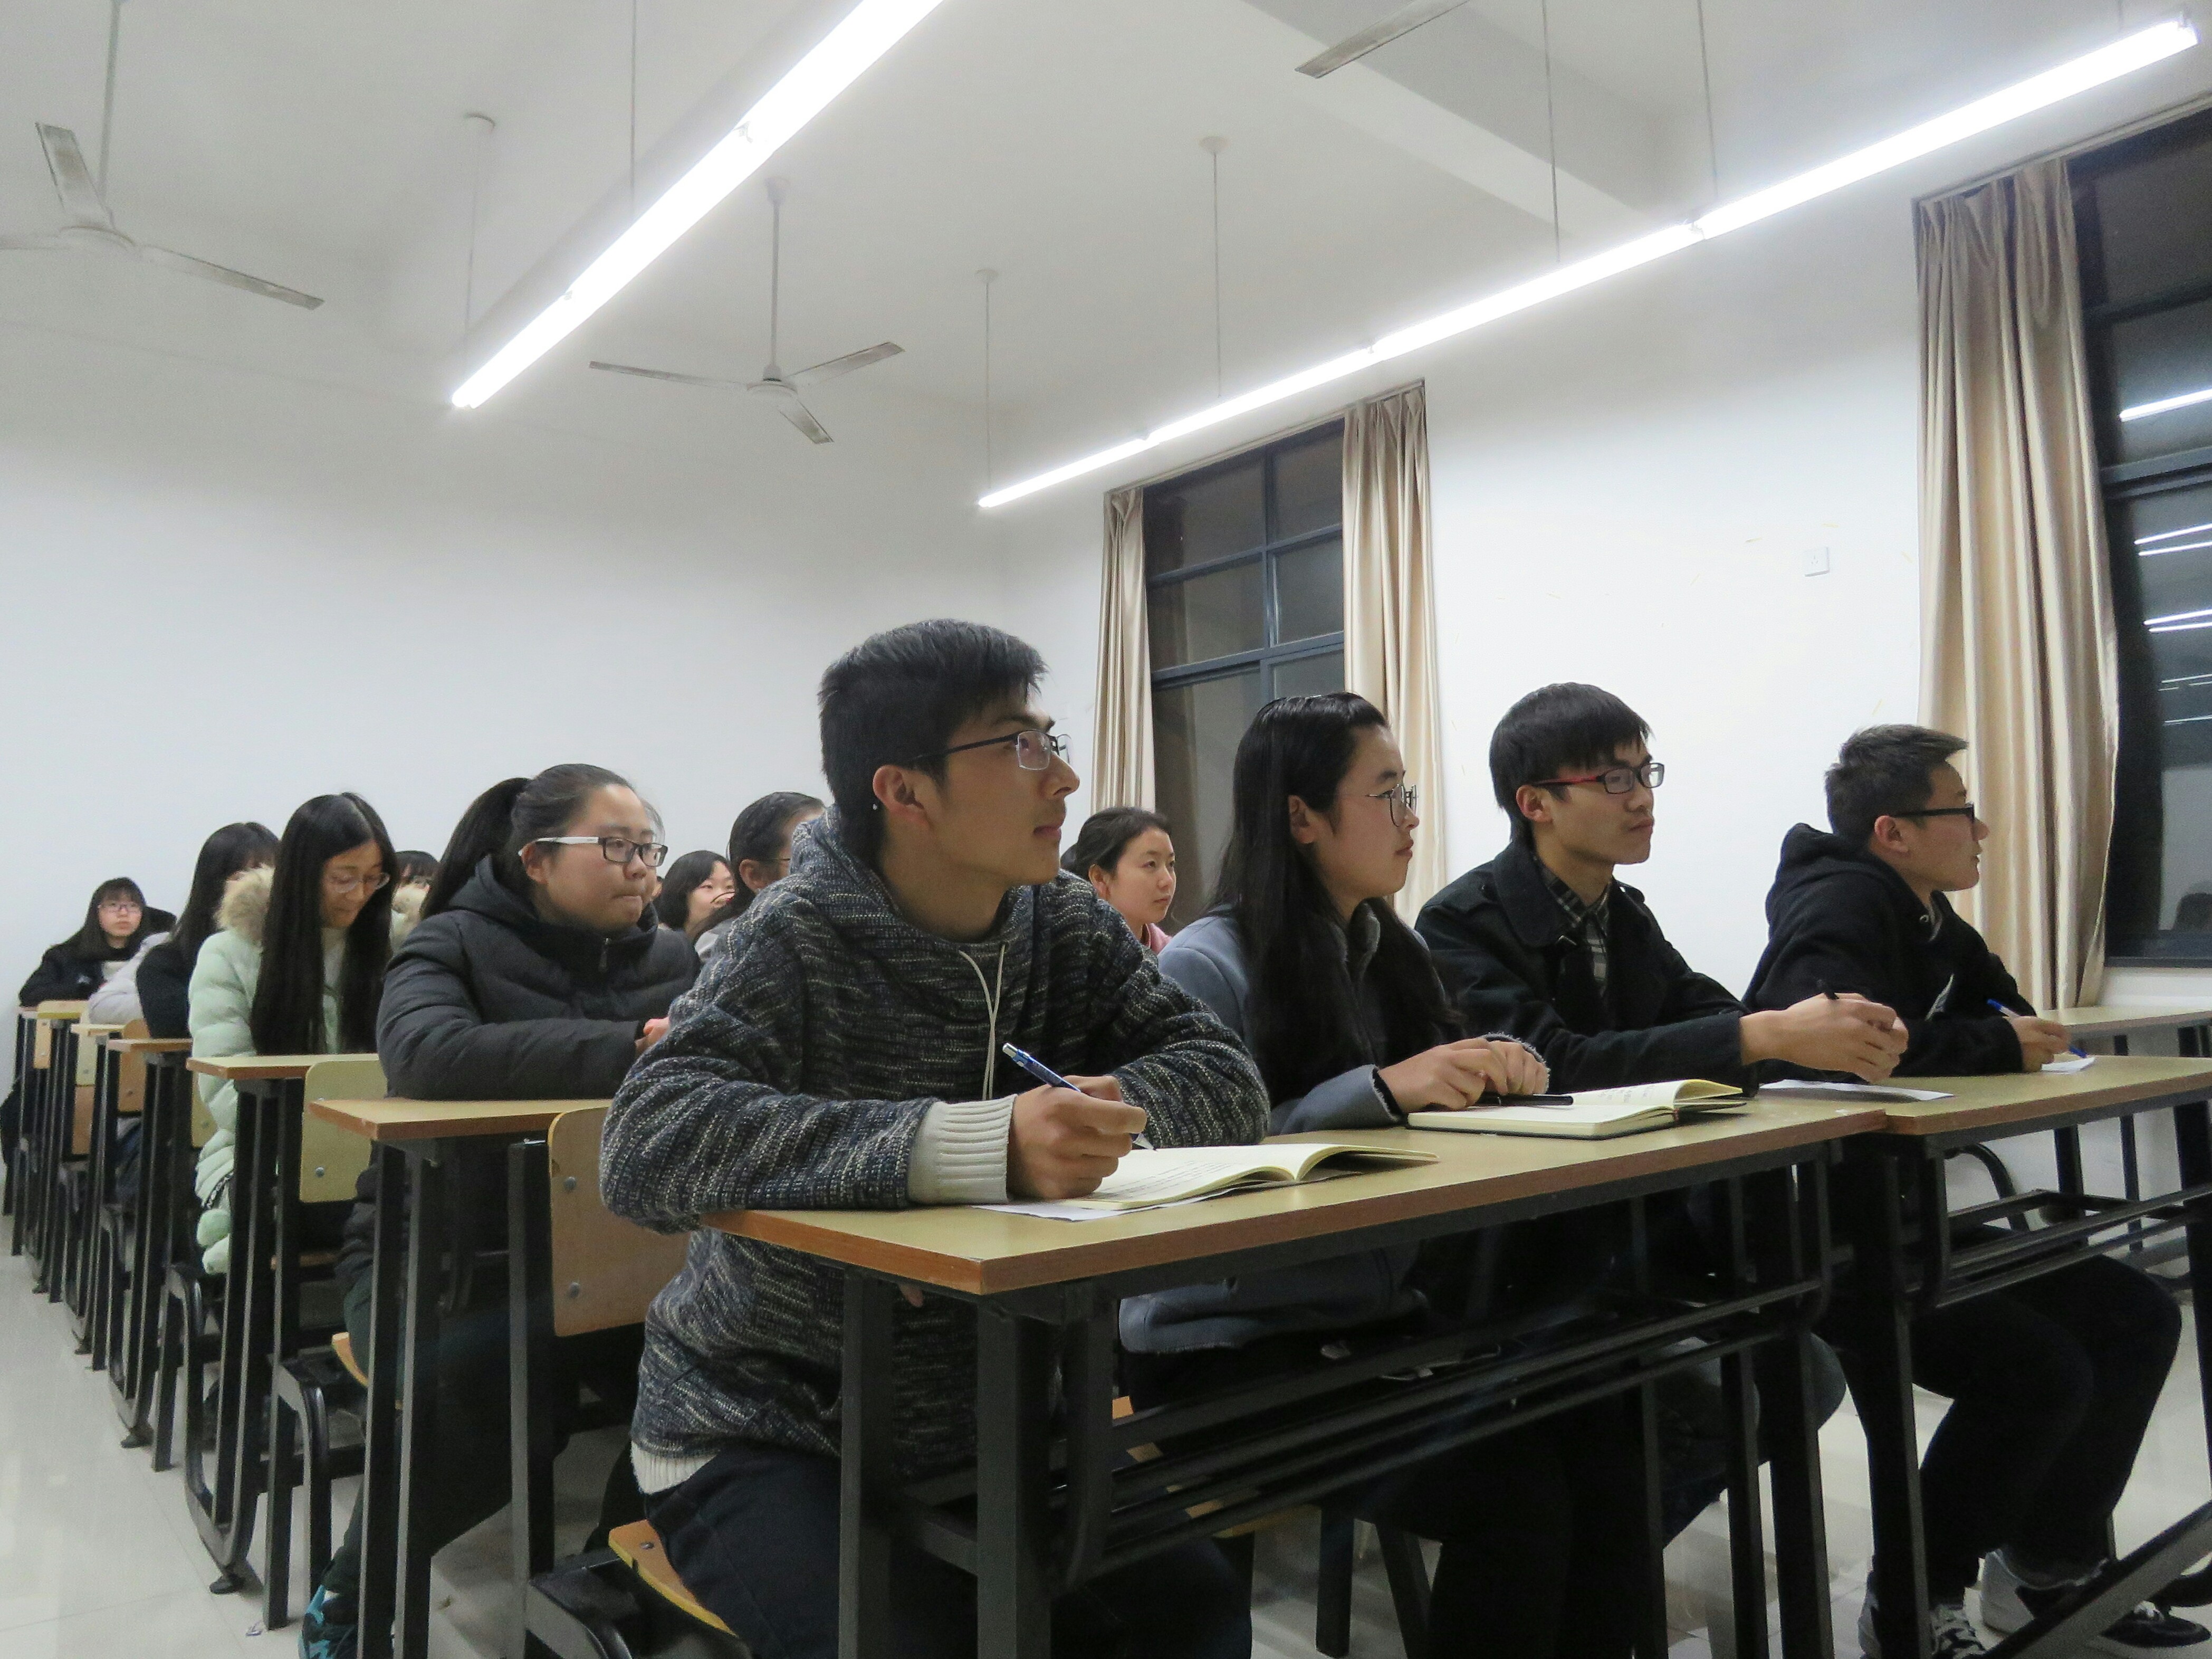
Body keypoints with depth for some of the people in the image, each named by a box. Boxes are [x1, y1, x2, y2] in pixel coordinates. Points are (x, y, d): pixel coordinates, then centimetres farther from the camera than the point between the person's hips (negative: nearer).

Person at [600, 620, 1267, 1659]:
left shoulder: (1067, 928, -1)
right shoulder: (801, 942, -18)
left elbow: (1224, 1078, -6)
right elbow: (644, 1146, -33)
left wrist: (1112, 1109, -29)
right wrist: (977, 1146, -43)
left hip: (980, 1419, 5)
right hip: (763, 1442, -5)